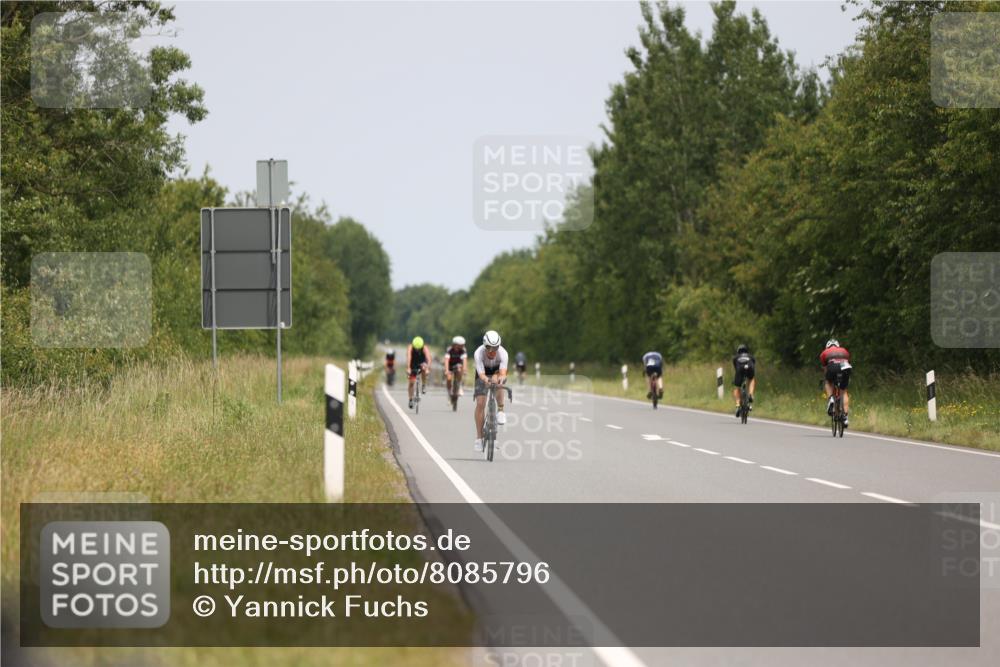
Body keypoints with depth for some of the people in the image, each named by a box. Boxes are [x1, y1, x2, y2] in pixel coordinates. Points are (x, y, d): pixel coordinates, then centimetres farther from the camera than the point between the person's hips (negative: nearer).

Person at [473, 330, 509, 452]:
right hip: (484, 373, 0)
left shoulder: (502, 353, -34)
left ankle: (500, 411, -20)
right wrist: (485, 380, -66)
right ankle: (479, 437, -4)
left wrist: (501, 378, -69)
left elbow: (503, 373, -46)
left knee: (496, 379, -37)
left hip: (497, 371, 0)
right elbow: (481, 374, -44)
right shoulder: (478, 353, -35)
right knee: (480, 403, -12)